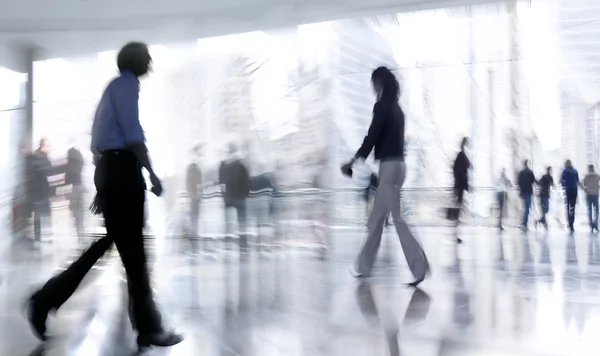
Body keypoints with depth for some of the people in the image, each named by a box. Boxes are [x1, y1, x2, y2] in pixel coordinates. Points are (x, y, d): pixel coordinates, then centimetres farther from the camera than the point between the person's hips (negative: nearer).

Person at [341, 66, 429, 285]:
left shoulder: (382, 106, -10)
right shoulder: (396, 108, 17)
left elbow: (372, 136, -15)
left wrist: (353, 161, -8)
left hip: (389, 165, -9)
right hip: (397, 164, 9)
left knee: (398, 218, -9)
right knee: (377, 218, 14)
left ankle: (419, 267, -12)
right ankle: (364, 266, 21)